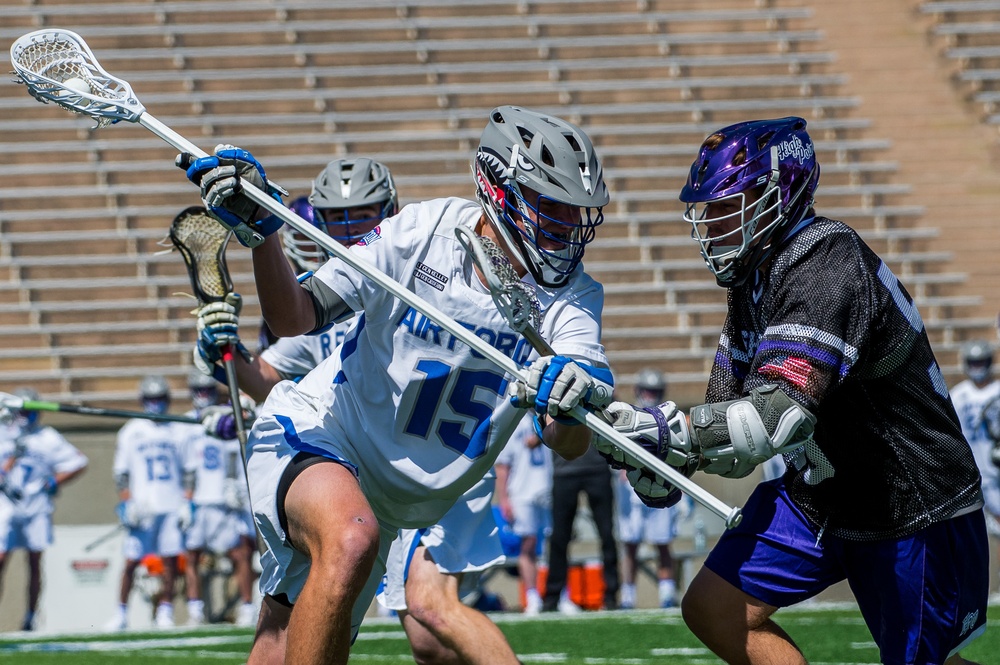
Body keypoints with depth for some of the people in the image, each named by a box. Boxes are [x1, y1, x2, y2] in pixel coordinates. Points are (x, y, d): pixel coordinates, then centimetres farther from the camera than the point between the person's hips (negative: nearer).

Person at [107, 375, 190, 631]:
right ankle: (121, 612, 6)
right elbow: (121, 472, 7)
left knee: (170, 559, -1)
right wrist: (126, 503, -4)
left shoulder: (180, 431, 10)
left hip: (173, 505, 1)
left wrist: (189, 502, 3)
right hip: (142, 505, -1)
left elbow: (190, 471, 13)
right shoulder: (131, 432, 7)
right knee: (131, 561, -3)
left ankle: (165, 610, 8)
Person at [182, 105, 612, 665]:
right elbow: (296, 318, -11)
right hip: (314, 435, -5)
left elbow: (569, 445, -23)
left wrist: (571, 405, -47)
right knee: (351, 538, -37)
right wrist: (262, 231, -28)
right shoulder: (425, 231, -14)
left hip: (394, 501, 5)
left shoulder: (571, 297, -10)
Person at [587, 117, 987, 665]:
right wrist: (667, 459, -12)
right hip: (816, 494, 9)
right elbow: (727, 406, 6)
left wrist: (669, 431, -37)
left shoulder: (827, 269, -26)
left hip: (913, 515, -9)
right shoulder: (756, 275, 4)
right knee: (713, 610, 0)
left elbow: (781, 413, -36)